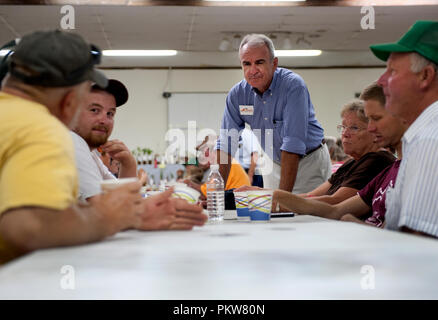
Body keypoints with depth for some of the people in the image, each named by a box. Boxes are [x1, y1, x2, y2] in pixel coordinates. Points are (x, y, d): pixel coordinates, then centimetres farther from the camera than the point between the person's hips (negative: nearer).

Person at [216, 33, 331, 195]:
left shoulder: (294, 86, -23)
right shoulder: (237, 94, -8)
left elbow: (292, 145, -29)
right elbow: (225, 145, -8)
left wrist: (283, 194, -33)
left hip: (309, 162, -4)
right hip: (275, 164, 4)